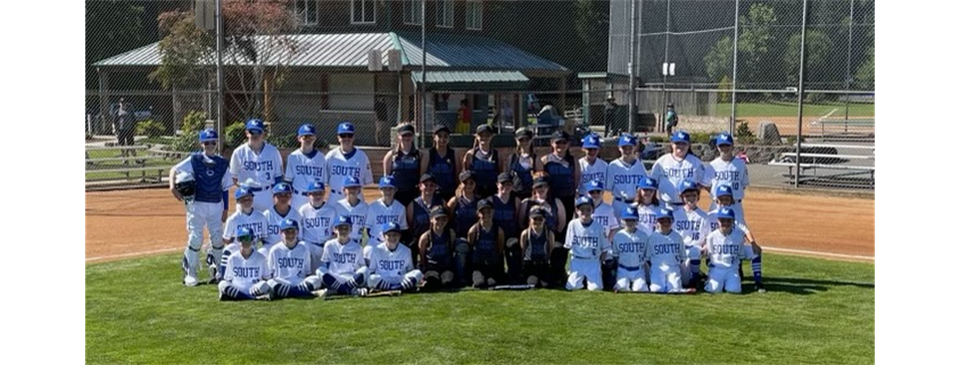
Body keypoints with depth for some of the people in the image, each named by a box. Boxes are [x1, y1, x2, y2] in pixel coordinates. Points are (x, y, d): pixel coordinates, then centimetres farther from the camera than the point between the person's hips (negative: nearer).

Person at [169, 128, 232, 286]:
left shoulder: (222, 163, 7)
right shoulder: (194, 159, -1)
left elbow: (225, 188, 9)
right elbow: (174, 169, -2)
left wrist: (226, 209, 6)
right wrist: (172, 186, -19)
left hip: (216, 205, 3)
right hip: (197, 204, -3)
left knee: (218, 239, 4)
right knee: (195, 238, -5)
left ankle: (216, 271, 20)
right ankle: (190, 273, 4)